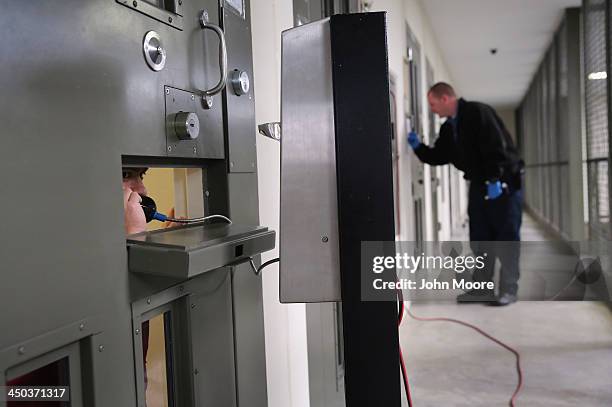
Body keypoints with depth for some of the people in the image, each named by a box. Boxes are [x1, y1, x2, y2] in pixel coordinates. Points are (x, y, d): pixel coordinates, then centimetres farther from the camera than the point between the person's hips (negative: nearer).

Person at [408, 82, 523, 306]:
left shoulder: (478, 113, -14)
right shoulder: (448, 128, 11)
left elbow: (496, 146, -23)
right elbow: (437, 157, 15)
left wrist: (494, 180, -26)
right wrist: (418, 147, 2)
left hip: (503, 183, -8)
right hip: (478, 185, 8)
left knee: (506, 238, -2)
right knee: (479, 239, 9)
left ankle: (508, 289, 7)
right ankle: (481, 288, 17)